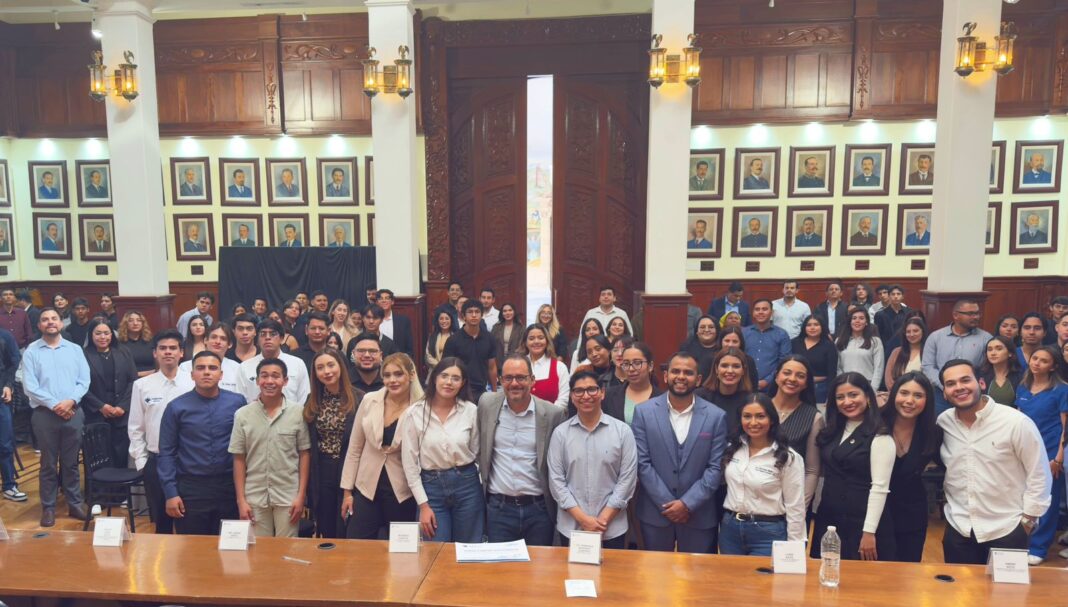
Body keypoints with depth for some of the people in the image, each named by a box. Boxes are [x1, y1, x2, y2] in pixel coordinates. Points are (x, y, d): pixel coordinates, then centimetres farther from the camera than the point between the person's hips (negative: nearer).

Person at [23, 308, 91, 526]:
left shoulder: (75, 349, 6)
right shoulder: (31, 351, 0)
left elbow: (84, 380, 1)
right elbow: (29, 386, -7)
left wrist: (70, 401, -14)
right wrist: (54, 405, -14)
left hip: (73, 412, 2)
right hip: (45, 414, -1)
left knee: (71, 462, 10)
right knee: (48, 463, 7)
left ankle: (75, 503, 18)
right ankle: (48, 507, 17)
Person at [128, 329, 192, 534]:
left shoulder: (193, 384, -4)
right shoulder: (142, 385, 2)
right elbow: (135, 427, 6)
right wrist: (141, 461, 3)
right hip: (155, 460, 2)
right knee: (161, 519, 12)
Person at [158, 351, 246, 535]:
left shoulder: (237, 402, 0)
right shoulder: (176, 407, 0)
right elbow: (167, 453, 0)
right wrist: (171, 493, -5)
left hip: (230, 488, 1)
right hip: (190, 489, 0)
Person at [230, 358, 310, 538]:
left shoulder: (298, 412, -4)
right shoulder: (242, 415, -1)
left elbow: (304, 454, 0)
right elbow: (239, 459, 3)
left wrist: (301, 496, -3)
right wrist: (241, 500, 0)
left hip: (288, 496, -1)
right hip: (254, 498, 1)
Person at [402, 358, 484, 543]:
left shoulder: (471, 410, -3)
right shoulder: (414, 413, -6)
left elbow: (477, 452, 6)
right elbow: (410, 462, -3)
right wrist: (423, 504, -5)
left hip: (467, 485, 1)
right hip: (431, 487, -1)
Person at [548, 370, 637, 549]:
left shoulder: (622, 431, -2)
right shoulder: (560, 433, -1)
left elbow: (627, 479, -3)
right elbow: (556, 480, -2)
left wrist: (604, 518, -9)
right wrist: (582, 518, -10)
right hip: (570, 527, 1)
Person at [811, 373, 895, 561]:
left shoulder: (879, 437, -9)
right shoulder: (832, 432, 9)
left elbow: (880, 487, -14)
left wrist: (869, 532, -17)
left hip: (860, 522, -6)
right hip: (828, 519, 6)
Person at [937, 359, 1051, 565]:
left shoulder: (1016, 422, -13)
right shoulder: (942, 423, -4)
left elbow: (1039, 476, -6)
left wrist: (1028, 520, -4)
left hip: (1006, 531, -3)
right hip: (958, 529, 3)